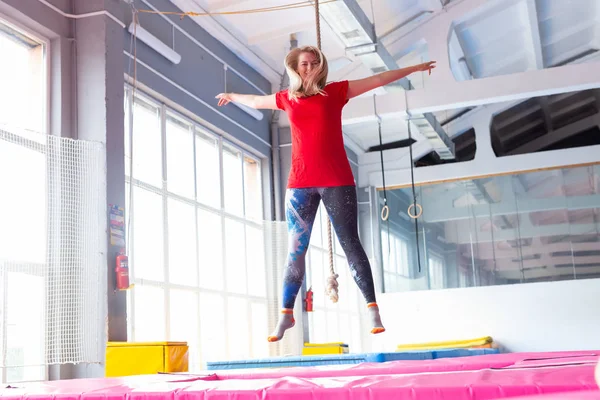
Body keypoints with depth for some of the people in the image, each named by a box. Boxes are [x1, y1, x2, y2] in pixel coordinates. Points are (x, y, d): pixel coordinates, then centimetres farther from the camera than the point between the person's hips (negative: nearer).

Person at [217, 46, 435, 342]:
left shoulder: (335, 91, 6)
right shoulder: (286, 98, 11)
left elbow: (377, 80, 11)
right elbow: (256, 101, 31)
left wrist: (415, 68, 15)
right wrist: (232, 97, 48)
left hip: (336, 182, -2)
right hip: (300, 184, 2)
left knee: (350, 244, -2)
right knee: (295, 250, 3)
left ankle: (372, 308, -1)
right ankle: (286, 314, 9)